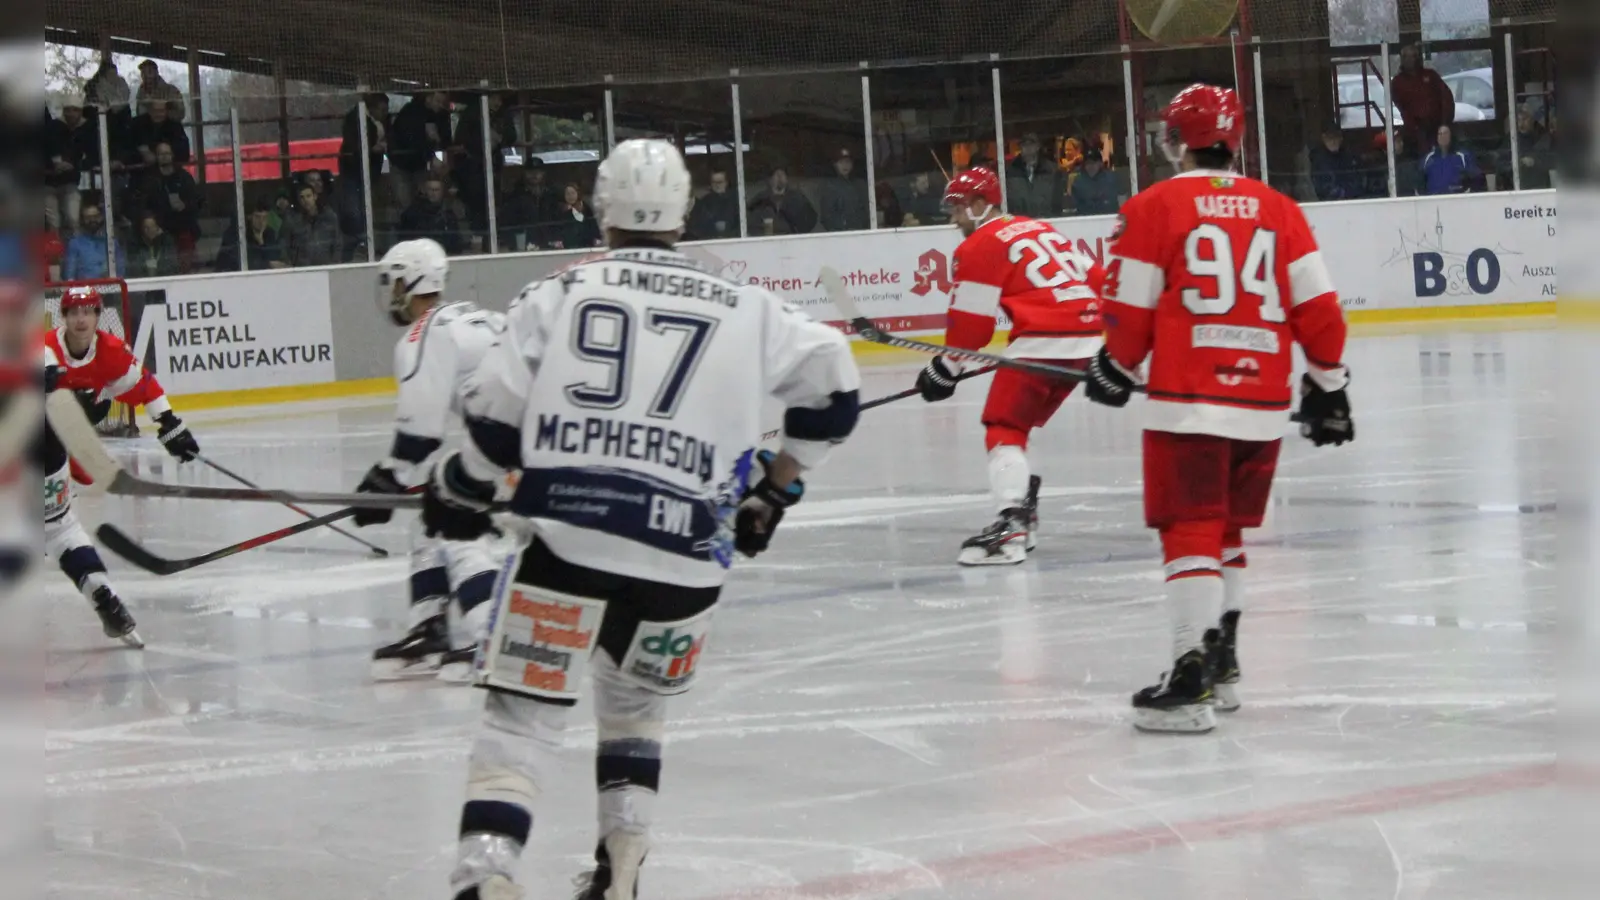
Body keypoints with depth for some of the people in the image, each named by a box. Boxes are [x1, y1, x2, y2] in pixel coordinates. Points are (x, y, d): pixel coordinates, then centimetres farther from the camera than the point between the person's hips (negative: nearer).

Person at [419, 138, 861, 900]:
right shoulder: (743, 309, 13)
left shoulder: (558, 294, 9)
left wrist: (458, 490, 21)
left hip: (565, 534, -2)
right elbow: (831, 389, 15)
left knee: (524, 712, 3)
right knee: (634, 703, 25)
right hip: (685, 554, 2)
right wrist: (774, 488, 27)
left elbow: (497, 416, 3)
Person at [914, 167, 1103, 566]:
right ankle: (1022, 512, 24)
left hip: (1044, 339, -8)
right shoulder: (1040, 229, 24)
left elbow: (970, 321, -3)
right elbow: (1094, 277, 23)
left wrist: (945, 369, 8)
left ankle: (1010, 526, -22)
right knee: (1022, 420, 21)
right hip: (1089, 338, 8)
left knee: (1003, 427, -7)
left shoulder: (979, 247, 0)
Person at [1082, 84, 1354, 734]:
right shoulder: (1278, 211, 9)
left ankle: (1193, 676, -16)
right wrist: (1327, 385, 16)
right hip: (1263, 405, 5)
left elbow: (1130, 312, -2)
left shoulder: (1153, 208, -3)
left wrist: (1113, 371, 16)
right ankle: (1220, 664, 26)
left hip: (1187, 402, -5)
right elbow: (1318, 307, 6)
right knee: (1226, 532, 19)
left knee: (1190, 534, -6)